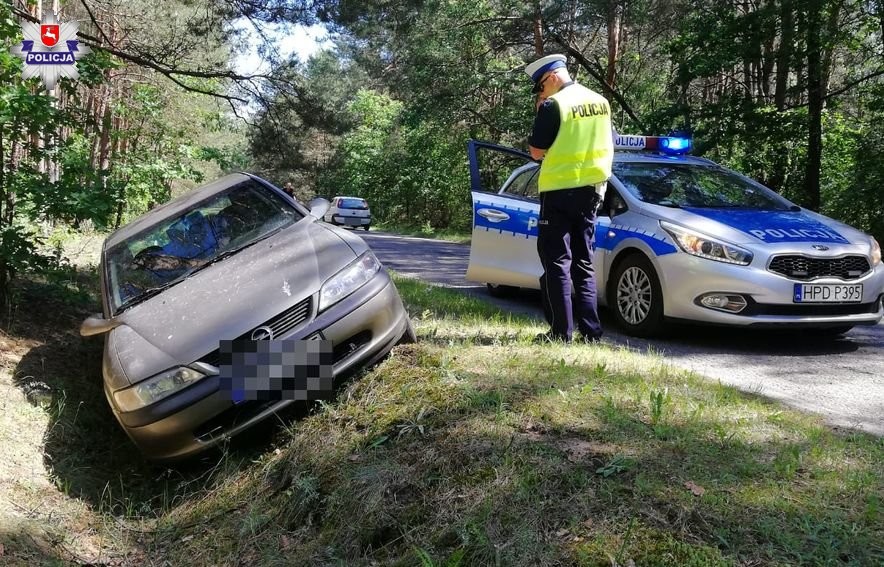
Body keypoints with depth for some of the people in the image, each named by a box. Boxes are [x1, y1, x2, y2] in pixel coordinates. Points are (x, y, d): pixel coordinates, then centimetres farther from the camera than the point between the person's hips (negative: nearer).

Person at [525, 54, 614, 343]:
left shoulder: (553, 105, -13)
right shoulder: (600, 102, 10)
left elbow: (537, 151, -10)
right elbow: (609, 146, 16)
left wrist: (540, 113, -1)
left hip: (559, 191, -7)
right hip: (591, 190, 7)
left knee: (556, 261, -1)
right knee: (583, 262, 13)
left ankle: (561, 332, -3)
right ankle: (590, 330, 11)